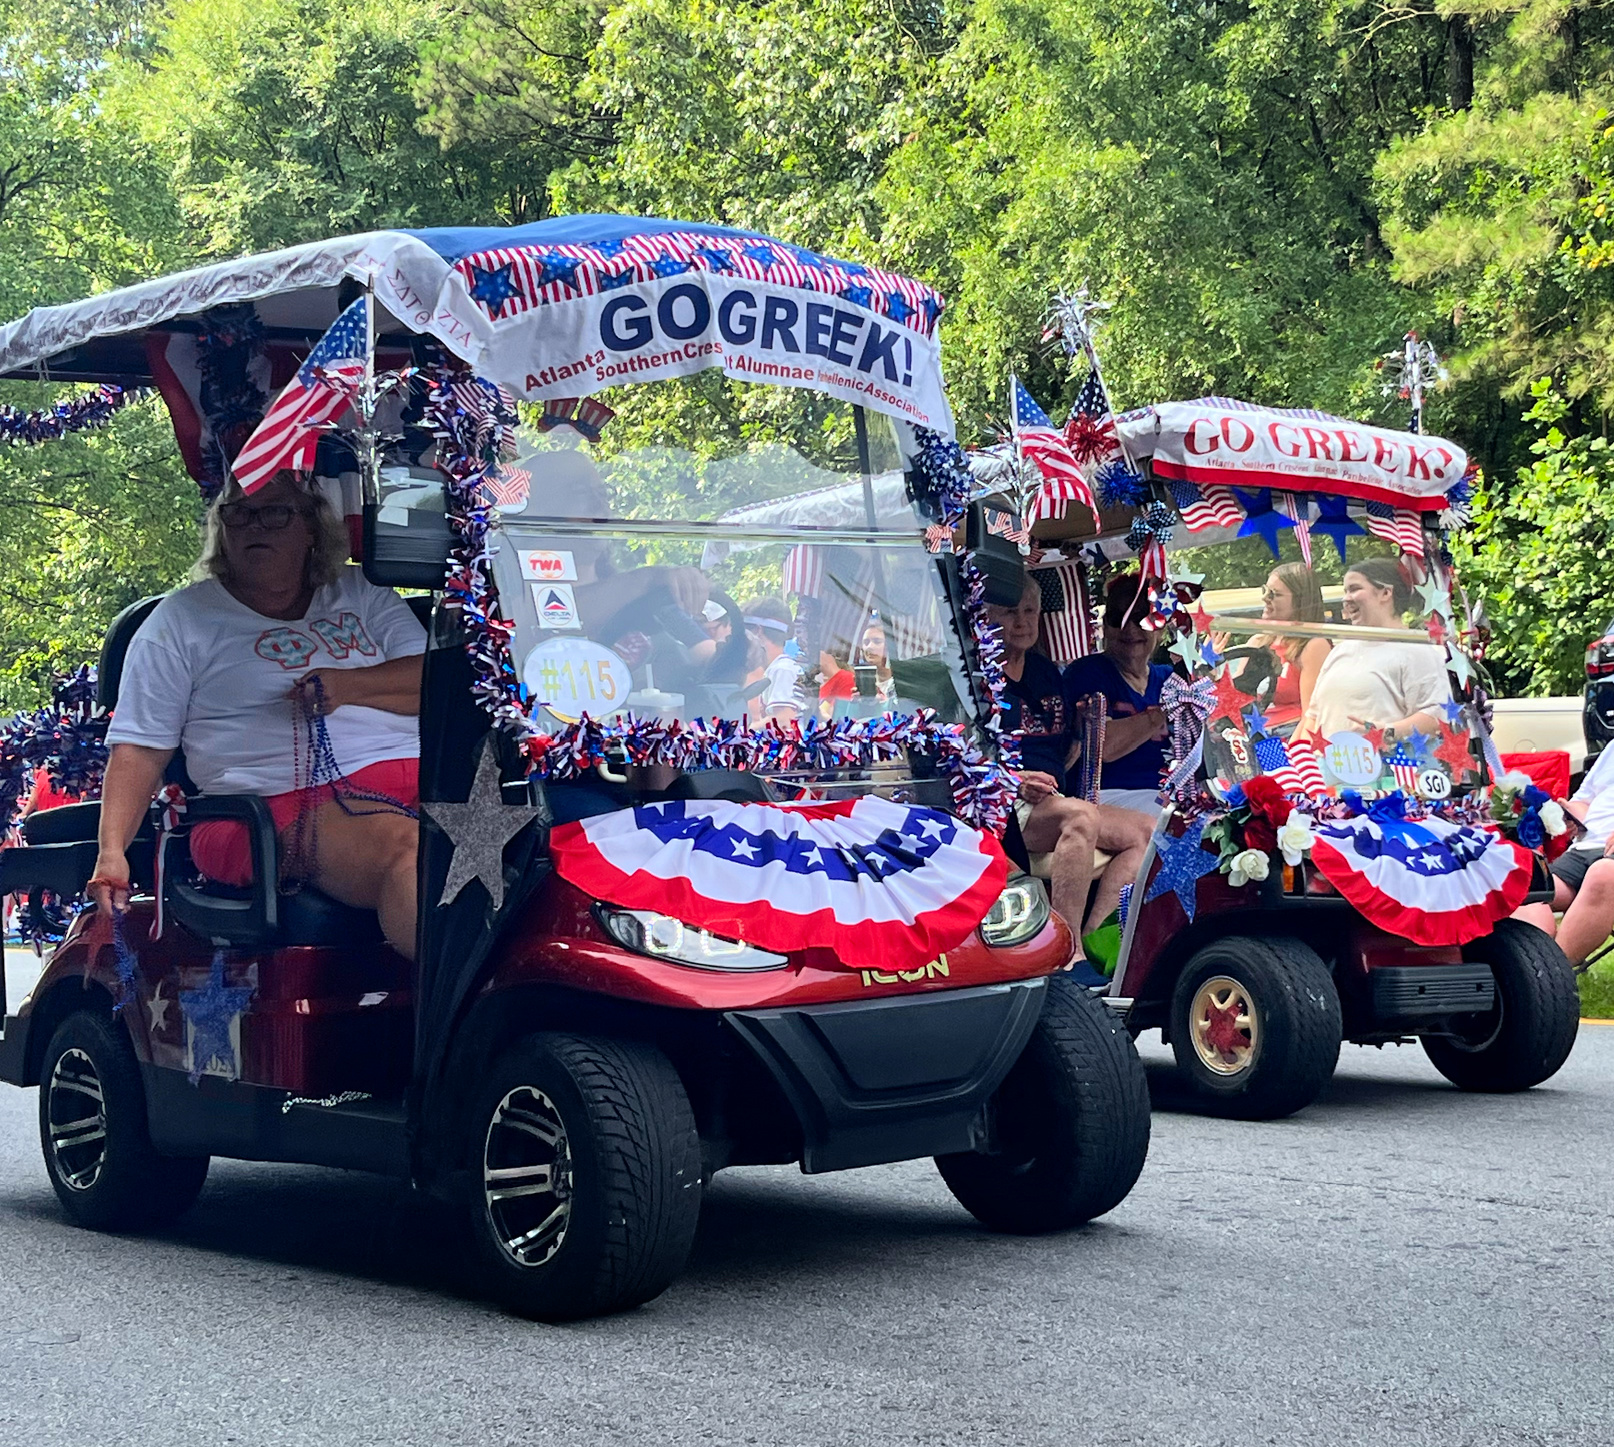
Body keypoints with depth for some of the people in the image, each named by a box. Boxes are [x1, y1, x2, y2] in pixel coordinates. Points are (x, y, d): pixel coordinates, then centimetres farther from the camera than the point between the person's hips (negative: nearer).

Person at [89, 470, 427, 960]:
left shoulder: (361, 592, 25)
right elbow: (140, 747, 11)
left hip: (415, 772, 5)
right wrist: (112, 854, -3)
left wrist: (349, 685, -4)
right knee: (402, 847, -38)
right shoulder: (182, 619, 17)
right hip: (294, 799, -4)